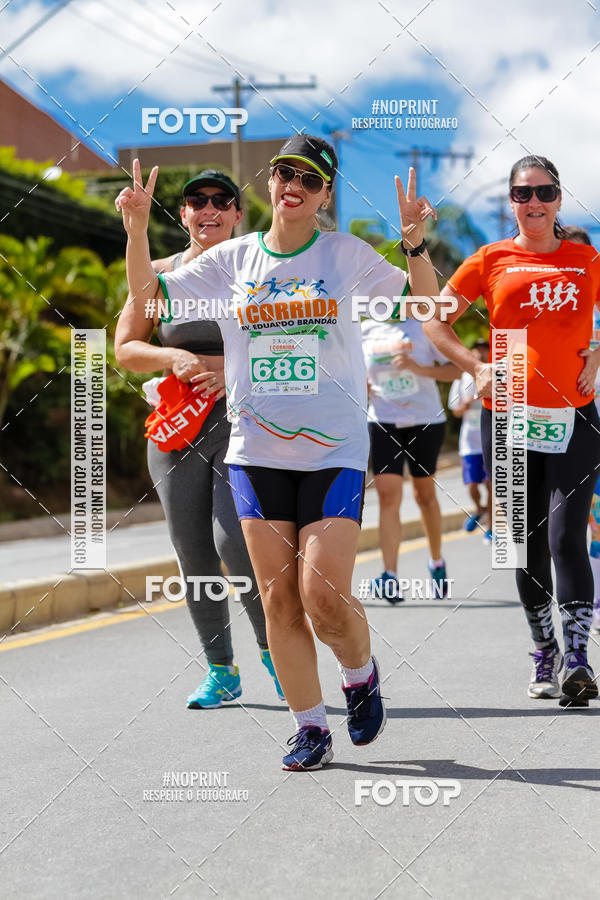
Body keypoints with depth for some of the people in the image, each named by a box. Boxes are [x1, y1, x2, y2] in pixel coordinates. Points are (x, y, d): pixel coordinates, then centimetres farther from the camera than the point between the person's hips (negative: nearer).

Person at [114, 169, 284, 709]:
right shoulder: (160, 275, 8)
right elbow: (125, 349, 7)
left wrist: (234, 371, -17)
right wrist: (175, 358, -12)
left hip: (243, 422, -3)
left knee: (233, 540, -17)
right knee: (194, 557, 4)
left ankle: (272, 645, 5)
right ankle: (221, 672, 16)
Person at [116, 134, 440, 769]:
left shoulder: (347, 254, 2)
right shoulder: (232, 259, 7)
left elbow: (426, 304, 4)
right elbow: (146, 296, 12)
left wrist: (415, 242, -13)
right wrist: (137, 228, -4)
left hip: (335, 449, -2)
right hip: (256, 449, 2)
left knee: (324, 595, -12)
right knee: (279, 598, 0)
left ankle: (361, 672, 19)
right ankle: (310, 727, 12)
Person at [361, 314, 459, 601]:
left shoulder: (424, 326, -3)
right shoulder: (365, 330, 6)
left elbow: (454, 370, -4)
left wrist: (418, 368, -19)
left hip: (426, 419, -1)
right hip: (383, 421, 1)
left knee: (425, 493, 9)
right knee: (388, 494, -13)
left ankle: (436, 561, 33)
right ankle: (391, 580, -20)